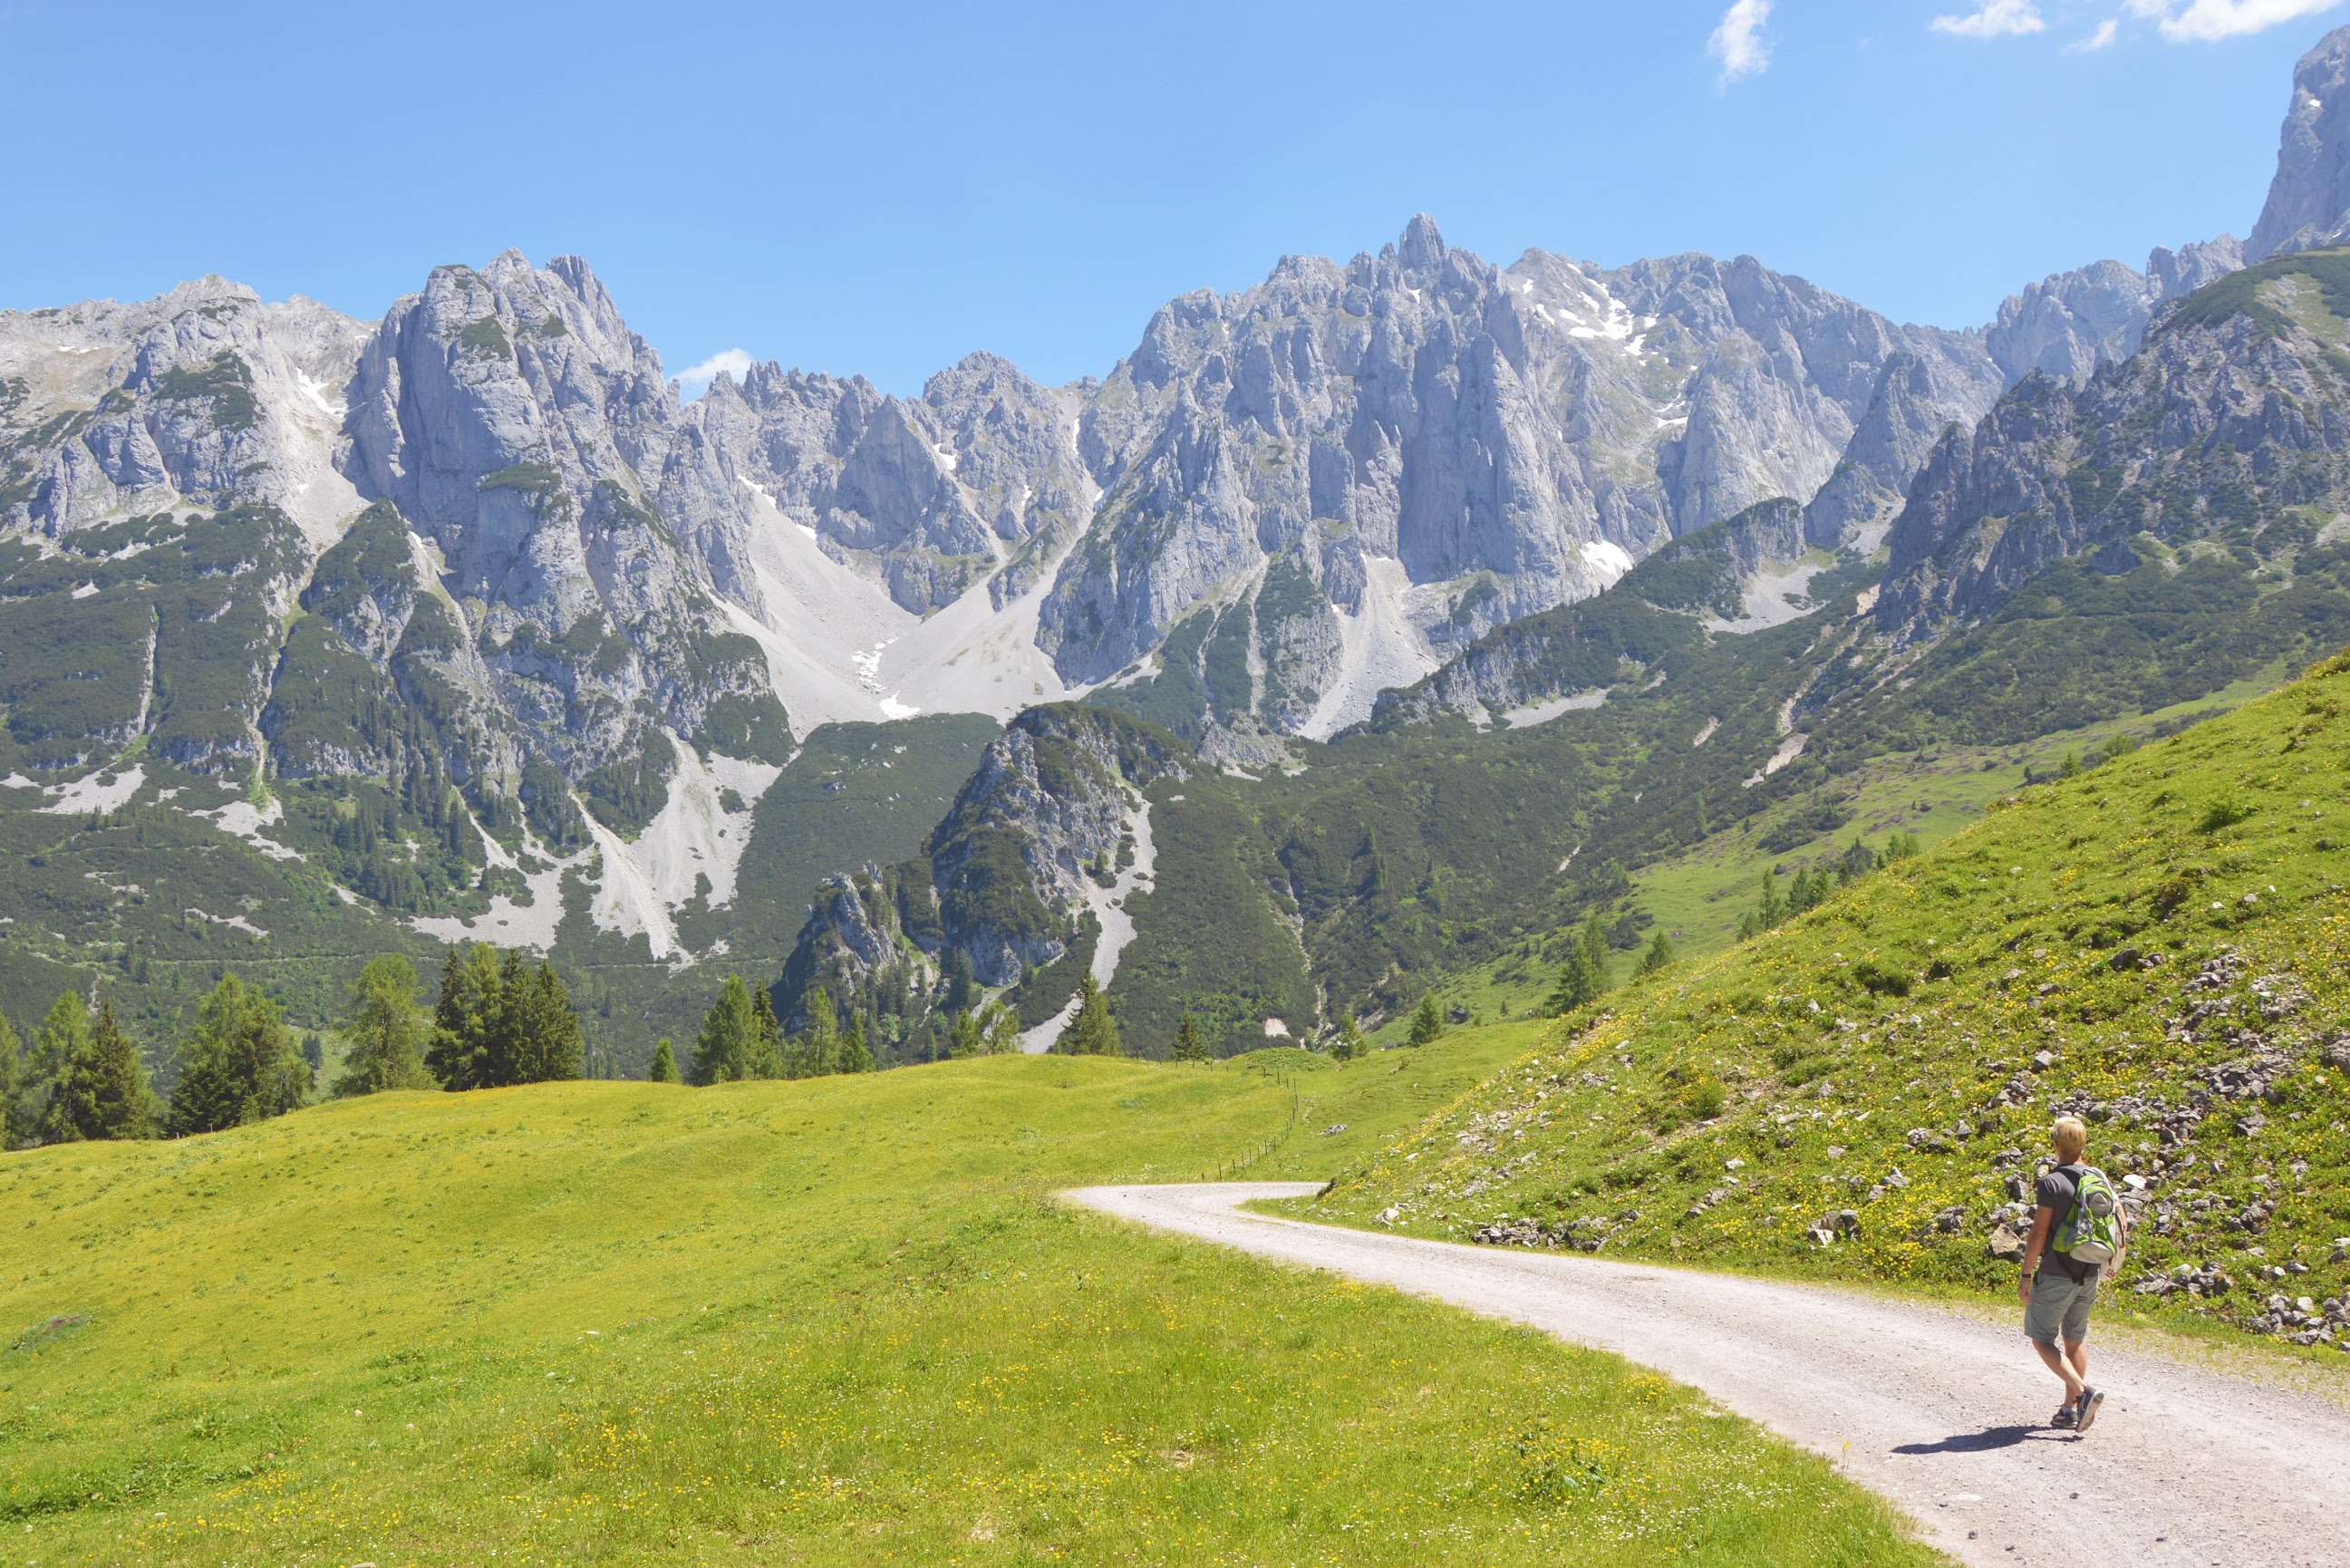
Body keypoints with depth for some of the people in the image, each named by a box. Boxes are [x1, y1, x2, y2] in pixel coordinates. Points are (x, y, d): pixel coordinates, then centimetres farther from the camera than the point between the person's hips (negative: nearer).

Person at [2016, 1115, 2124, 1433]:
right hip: (2089, 1274, 7)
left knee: (2042, 1339, 4)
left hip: (2056, 1275, -6)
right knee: (2075, 1339, 16)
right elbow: (2119, 1222, 10)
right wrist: (2109, 1258, 26)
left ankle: (2083, 1392, -12)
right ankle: (2071, 1409, 17)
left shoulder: (2051, 1182, -16)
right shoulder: (2099, 1179, 3)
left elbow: (2039, 1232, -17)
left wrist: (2025, 1275, -11)